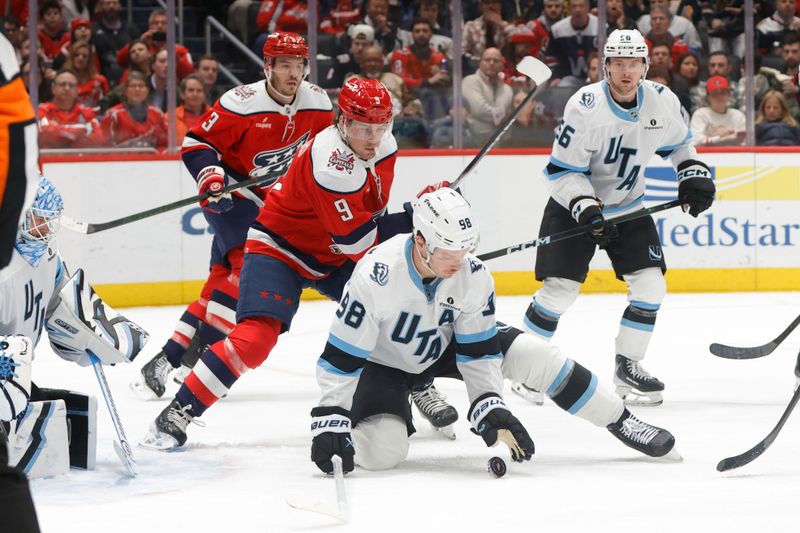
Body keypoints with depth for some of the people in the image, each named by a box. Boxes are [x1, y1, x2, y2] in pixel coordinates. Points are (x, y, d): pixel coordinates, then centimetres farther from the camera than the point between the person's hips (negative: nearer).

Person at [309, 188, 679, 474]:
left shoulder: (473, 276, -22)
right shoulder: (375, 278, -36)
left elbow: (478, 354, -12)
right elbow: (340, 360, -30)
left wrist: (490, 408, -23)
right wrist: (330, 422, -34)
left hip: (443, 348, 4)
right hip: (381, 362, -4)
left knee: (534, 355, -16)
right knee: (382, 452, -28)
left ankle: (621, 422, -1)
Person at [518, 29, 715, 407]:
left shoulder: (662, 101, -11)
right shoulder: (585, 107, -25)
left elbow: (678, 143, 11)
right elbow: (562, 170, -19)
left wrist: (693, 176, -3)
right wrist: (587, 210, -30)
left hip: (628, 206, 5)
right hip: (573, 206, -5)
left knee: (650, 285, -6)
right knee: (560, 289, -11)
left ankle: (627, 367, 9)